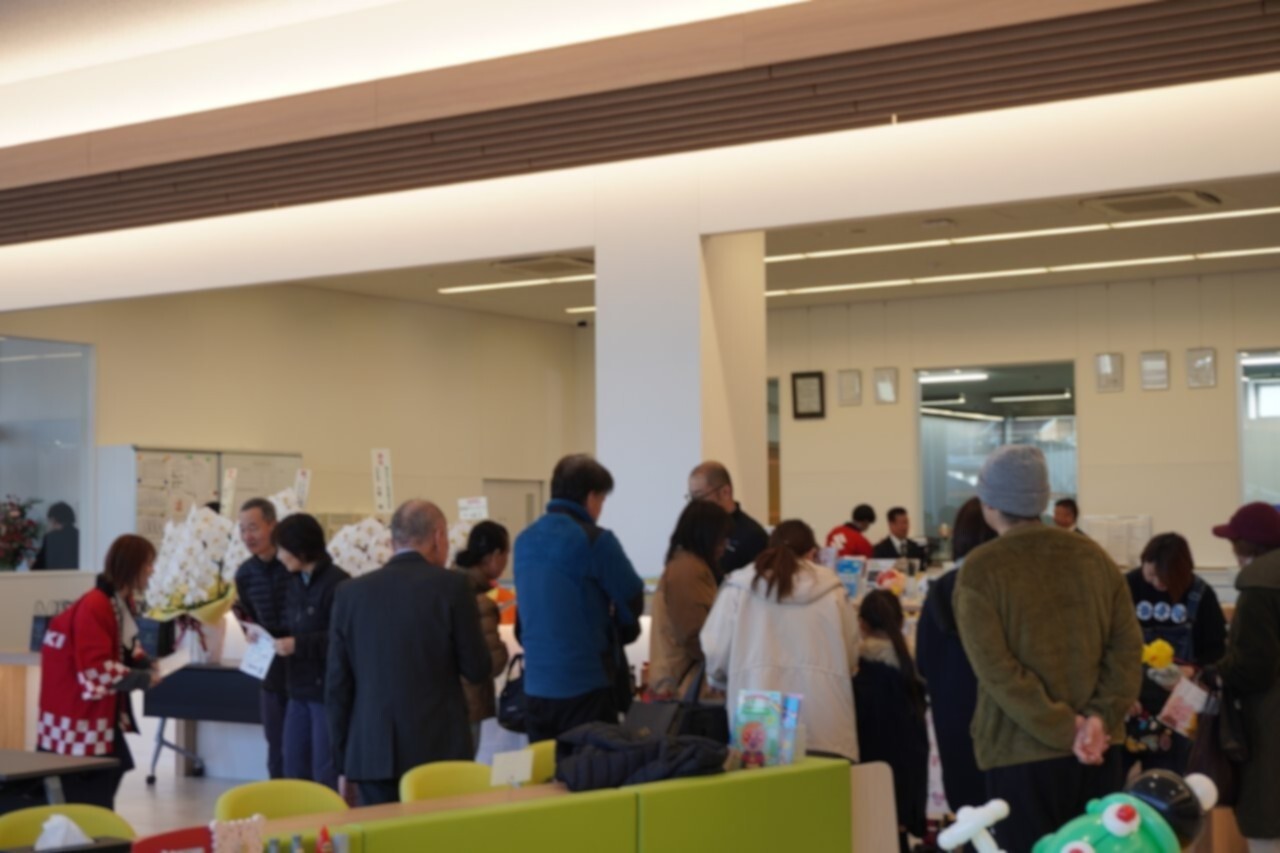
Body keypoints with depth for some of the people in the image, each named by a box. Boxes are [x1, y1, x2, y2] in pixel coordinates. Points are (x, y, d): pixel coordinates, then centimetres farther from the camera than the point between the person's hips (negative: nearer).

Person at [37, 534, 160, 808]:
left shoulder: (124, 602, 9)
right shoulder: (94, 607, -22)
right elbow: (96, 670, -26)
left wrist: (144, 663, 4)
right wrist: (144, 678, -17)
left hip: (104, 718, 10)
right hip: (80, 726, -10)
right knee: (89, 805, -5)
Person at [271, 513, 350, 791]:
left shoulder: (338, 585, -15)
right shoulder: (296, 583, 12)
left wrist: (298, 645, -23)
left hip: (328, 692, -9)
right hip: (299, 690, 9)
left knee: (324, 776, -2)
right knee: (294, 771, 14)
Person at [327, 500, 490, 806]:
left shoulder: (350, 592, 4)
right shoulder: (452, 586, -5)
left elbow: (336, 684, 6)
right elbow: (477, 669, -1)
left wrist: (342, 760, 14)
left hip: (371, 753, 3)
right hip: (439, 749, -3)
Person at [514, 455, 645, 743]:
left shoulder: (524, 541, 8)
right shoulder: (594, 540, -12)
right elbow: (633, 601, -4)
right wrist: (613, 630, 16)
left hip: (536, 686, 6)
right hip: (587, 685, -6)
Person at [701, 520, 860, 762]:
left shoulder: (739, 588, 5)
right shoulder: (831, 590, 5)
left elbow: (715, 654, 4)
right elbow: (850, 659, 10)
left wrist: (734, 682, 26)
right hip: (824, 727, 0)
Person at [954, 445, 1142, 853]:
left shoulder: (980, 570, -9)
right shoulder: (1092, 555, 5)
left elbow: (997, 669, -17)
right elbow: (1127, 645, -1)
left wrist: (1064, 730, -15)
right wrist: (1101, 718, -9)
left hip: (1023, 752, -5)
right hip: (1099, 748, 5)